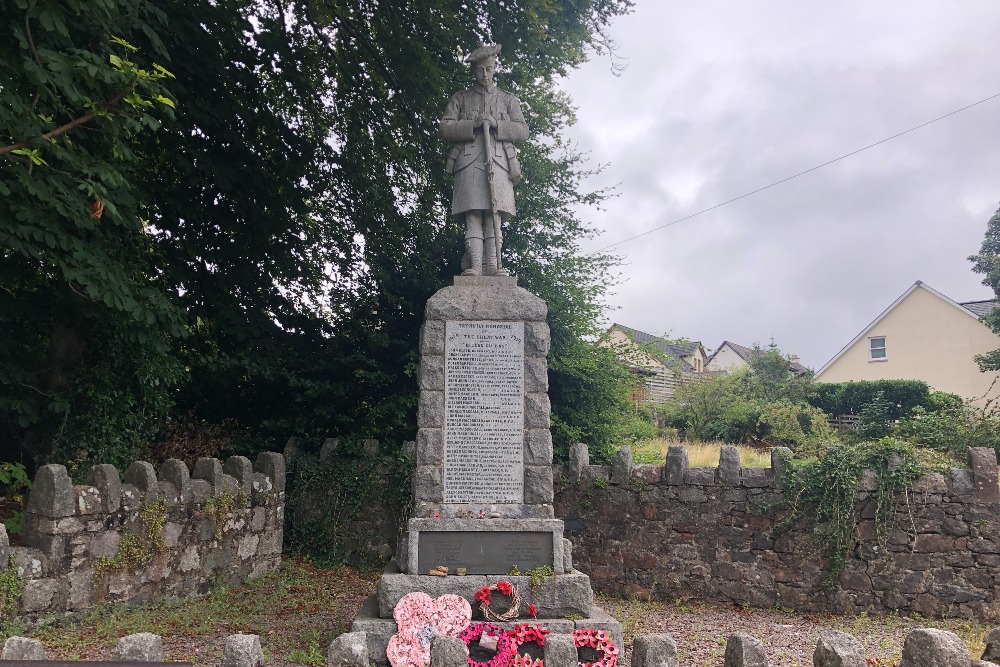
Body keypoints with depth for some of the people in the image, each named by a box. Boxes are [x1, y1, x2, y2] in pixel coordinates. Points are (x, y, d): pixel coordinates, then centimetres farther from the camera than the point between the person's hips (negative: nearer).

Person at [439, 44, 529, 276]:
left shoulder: (508, 100, 24)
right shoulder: (460, 98, 22)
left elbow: (523, 130, 12)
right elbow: (444, 127, 9)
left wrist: (496, 124, -4)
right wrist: (473, 125, -6)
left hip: (498, 162, 1)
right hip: (469, 161, -1)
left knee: (494, 216, -11)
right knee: (473, 215, -14)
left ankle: (492, 266, -17)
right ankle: (474, 266, -22)